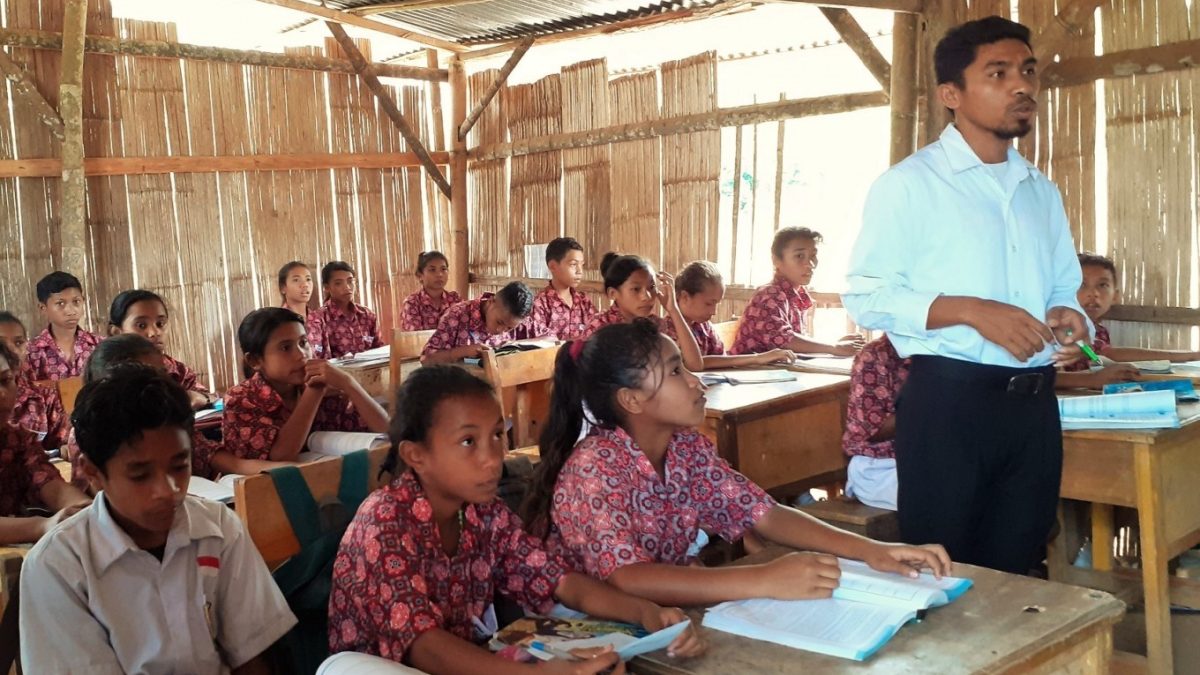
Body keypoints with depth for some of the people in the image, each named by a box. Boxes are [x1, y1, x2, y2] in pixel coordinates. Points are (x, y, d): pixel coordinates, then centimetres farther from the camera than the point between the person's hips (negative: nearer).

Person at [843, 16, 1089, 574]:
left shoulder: (1042, 192, 16)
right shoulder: (909, 184, -5)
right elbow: (865, 297, -11)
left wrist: (1067, 316, -1)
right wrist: (972, 311, -21)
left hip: (1034, 403, 6)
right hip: (948, 400, -6)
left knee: (1013, 574, 15)